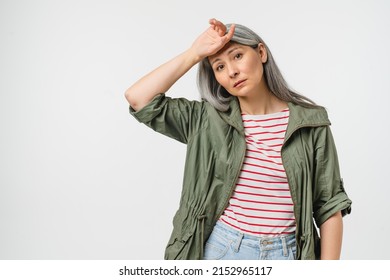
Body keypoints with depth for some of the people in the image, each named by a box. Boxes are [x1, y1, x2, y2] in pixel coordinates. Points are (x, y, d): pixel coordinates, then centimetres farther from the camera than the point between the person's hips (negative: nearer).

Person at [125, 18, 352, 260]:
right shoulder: (206, 119, 0)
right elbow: (138, 98, -9)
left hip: (286, 255, 0)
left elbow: (329, 205, -2)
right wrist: (195, 53, -9)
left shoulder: (310, 122, -3)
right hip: (220, 251, 1)